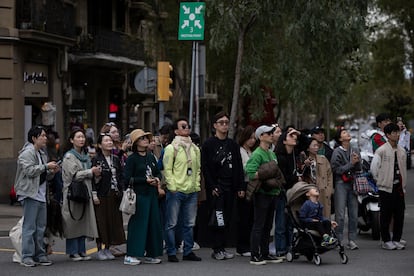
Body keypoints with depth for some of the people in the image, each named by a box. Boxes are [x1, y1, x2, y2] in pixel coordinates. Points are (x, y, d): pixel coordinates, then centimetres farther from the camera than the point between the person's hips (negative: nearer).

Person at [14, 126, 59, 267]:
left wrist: (52, 171, 8)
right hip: (30, 194, -9)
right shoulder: (27, 153, -9)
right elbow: (29, 170, -20)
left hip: (41, 194, 9)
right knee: (29, 226, -8)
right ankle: (27, 256, -5)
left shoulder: (42, 153, 20)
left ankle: (39, 255, 16)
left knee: (40, 227, 10)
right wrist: (46, 166, -15)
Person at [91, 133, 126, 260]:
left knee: (114, 221, 5)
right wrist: (94, 195, -14)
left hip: (114, 194, 5)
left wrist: (122, 191, 6)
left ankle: (107, 249, 14)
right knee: (101, 221, -3)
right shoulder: (96, 160, -4)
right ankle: (99, 249, 6)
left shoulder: (115, 159, 12)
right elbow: (93, 178, -9)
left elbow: (121, 176, 15)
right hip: (102, 195, -5)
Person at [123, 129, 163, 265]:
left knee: (153, 223, 7)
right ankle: (130, 255, -4)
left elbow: (158, 171, 24)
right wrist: (145, 180, -14)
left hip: (152, 194, 7)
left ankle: (150, 254, 15)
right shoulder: (132, 159, -5)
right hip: (139, 195, -7)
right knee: (138, 223, -8)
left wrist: (157, 178, 2)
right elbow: (127, 178, -11)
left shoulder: (151, 157, 14)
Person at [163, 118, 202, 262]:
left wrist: (197, 186, 9)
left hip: (191, 191, 6)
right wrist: (172, 187, -13)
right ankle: (171, 253, 5)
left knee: (189, 223, 10)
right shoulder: (171, 148, -4)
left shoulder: (195, 149, 15)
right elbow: (167, 169, -8)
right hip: (176, 191, -6)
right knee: (172, 223, -2)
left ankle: (188, 251, 18)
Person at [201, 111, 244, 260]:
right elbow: (205, 167, -5)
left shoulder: (233, 145, 14)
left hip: (230, 187, 5)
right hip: (215, 187, -5)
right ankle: (217, 249, -3)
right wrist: (212, 186, -12)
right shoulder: (208, 144, 0)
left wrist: (240, 187, 5)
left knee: (227, 218, 4)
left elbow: (239, 167, 13)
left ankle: (222, 247, 10)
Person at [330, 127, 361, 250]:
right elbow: (336, 169, -11)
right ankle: (339, 240, -1)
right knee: (340, 214, -6)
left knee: (354, 213, 5)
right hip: (341, 184, -5)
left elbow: (359, 169, 12)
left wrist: (357, 161, -8)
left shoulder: (355, 151, 12)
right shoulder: (337, 152, -4)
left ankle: (352, 239, 11)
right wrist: (351, 163, -13)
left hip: (353, 184, 5)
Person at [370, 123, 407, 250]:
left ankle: (396, 240, 16)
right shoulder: (381, 151, -8)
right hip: (386, 187, -6)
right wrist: (380, 180, -2)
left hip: (399, 187, 6)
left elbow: (403, 169, 17)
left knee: (400, 214, 6)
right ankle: (386, 241, 7)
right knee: (386, 215, -1)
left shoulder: (401, 151, 11)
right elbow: (373, 168, -7)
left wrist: (403, 185, 14)